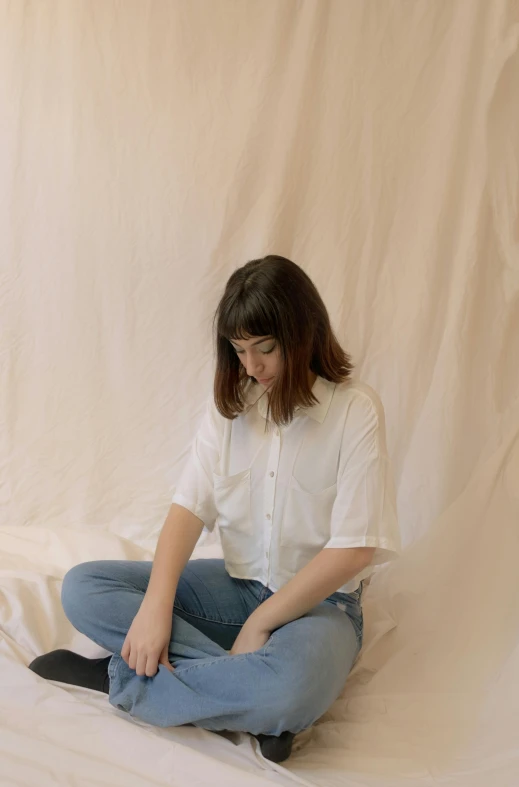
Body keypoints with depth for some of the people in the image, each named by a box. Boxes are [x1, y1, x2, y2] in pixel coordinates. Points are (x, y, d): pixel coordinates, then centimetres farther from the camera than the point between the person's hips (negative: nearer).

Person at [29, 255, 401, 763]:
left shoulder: (355, 410, -13)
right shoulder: (230, 402, 2)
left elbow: (353, 548, -16)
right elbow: (190, 505, -6)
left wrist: (260, 622, -16)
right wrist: (156, 606, -21)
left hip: (317, 599, -5)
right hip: (237, 583, 5)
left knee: (294, 685, -41)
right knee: (81, 588, -13)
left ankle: (121, 679, -17)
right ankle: (254, 702, -20)